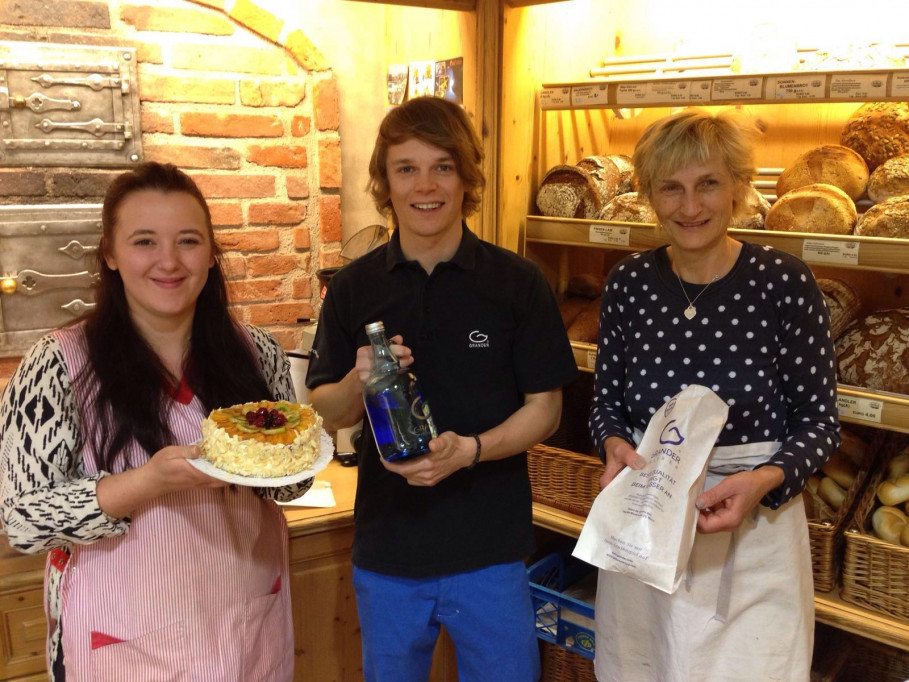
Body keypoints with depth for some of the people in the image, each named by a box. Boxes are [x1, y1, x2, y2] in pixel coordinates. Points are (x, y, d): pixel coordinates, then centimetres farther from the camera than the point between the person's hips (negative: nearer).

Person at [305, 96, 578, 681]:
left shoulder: (519, 283, -6)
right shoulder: (354, 287, -1)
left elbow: (544, 408, -4)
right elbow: (328, 413, 3)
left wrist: (471, 449, -21)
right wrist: (359, 383, -19)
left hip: (490, 549, -2)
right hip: (385, 551, 2)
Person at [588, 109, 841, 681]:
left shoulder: (784, 283, -13)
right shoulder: (628, 283, -4)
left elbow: (819, 422, -7)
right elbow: (607, 400, 5)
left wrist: (764, 480, -24)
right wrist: (615, 444, -15)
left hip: (754, 529, -3)